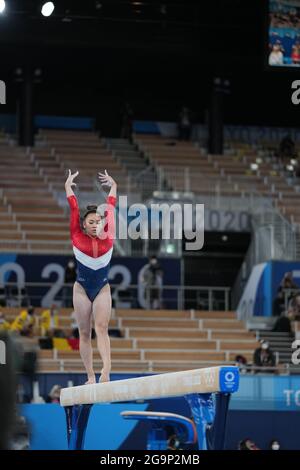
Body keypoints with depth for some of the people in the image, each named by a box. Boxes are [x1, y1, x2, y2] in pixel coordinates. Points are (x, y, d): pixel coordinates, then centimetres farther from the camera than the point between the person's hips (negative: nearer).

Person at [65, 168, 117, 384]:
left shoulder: (108, 238, -4)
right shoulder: (78, 238, -7)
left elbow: (110, 208, 2)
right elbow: (74, 209, -3)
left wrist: (113, 186, 11)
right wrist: (68, 187, 3)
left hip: (102, 289, 0)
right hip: (82, 289, 0)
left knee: (102, 327, -14)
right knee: (85, 332, 1)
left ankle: (107, 368, -30)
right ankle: (90, 376, 2)